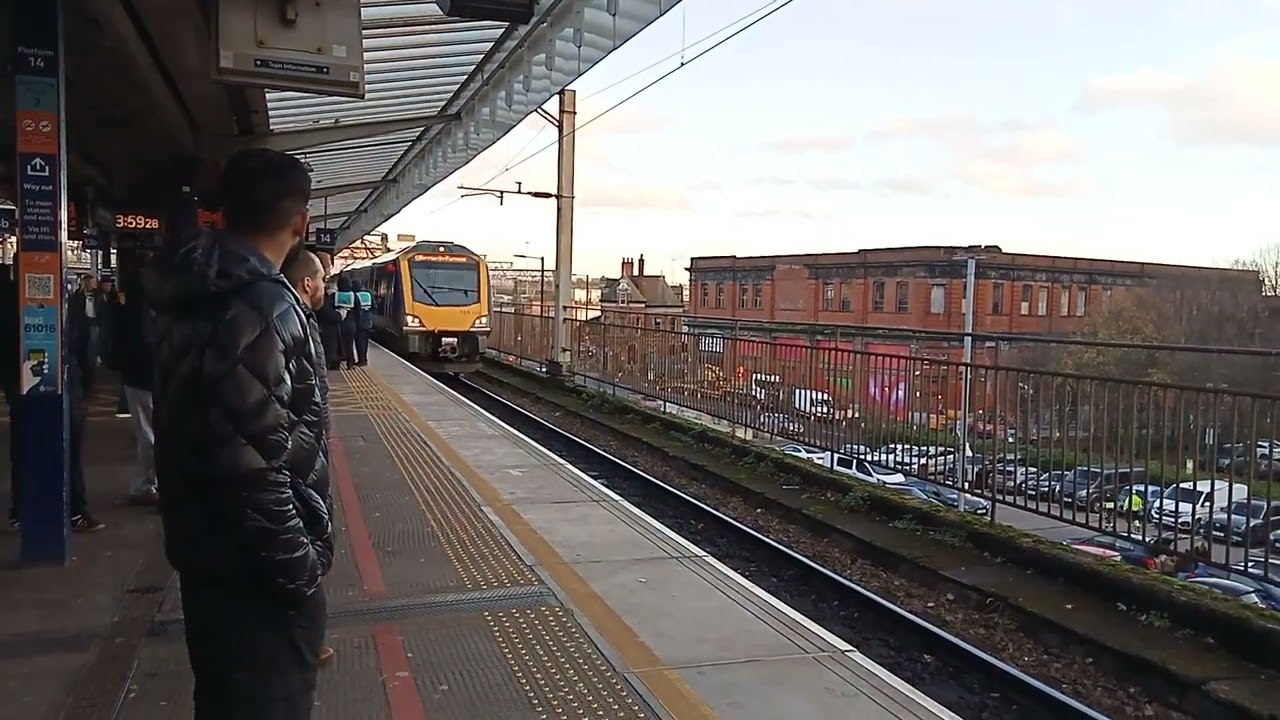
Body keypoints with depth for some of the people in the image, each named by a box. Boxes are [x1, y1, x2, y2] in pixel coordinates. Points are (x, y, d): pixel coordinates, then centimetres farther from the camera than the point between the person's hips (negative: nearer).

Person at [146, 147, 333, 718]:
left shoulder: (197, 294, 7)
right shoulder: (261, 308, -23)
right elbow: (253, 463, -28)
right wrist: (300, 570, -18)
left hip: (208, 547, 10)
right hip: (254, 564, -9)